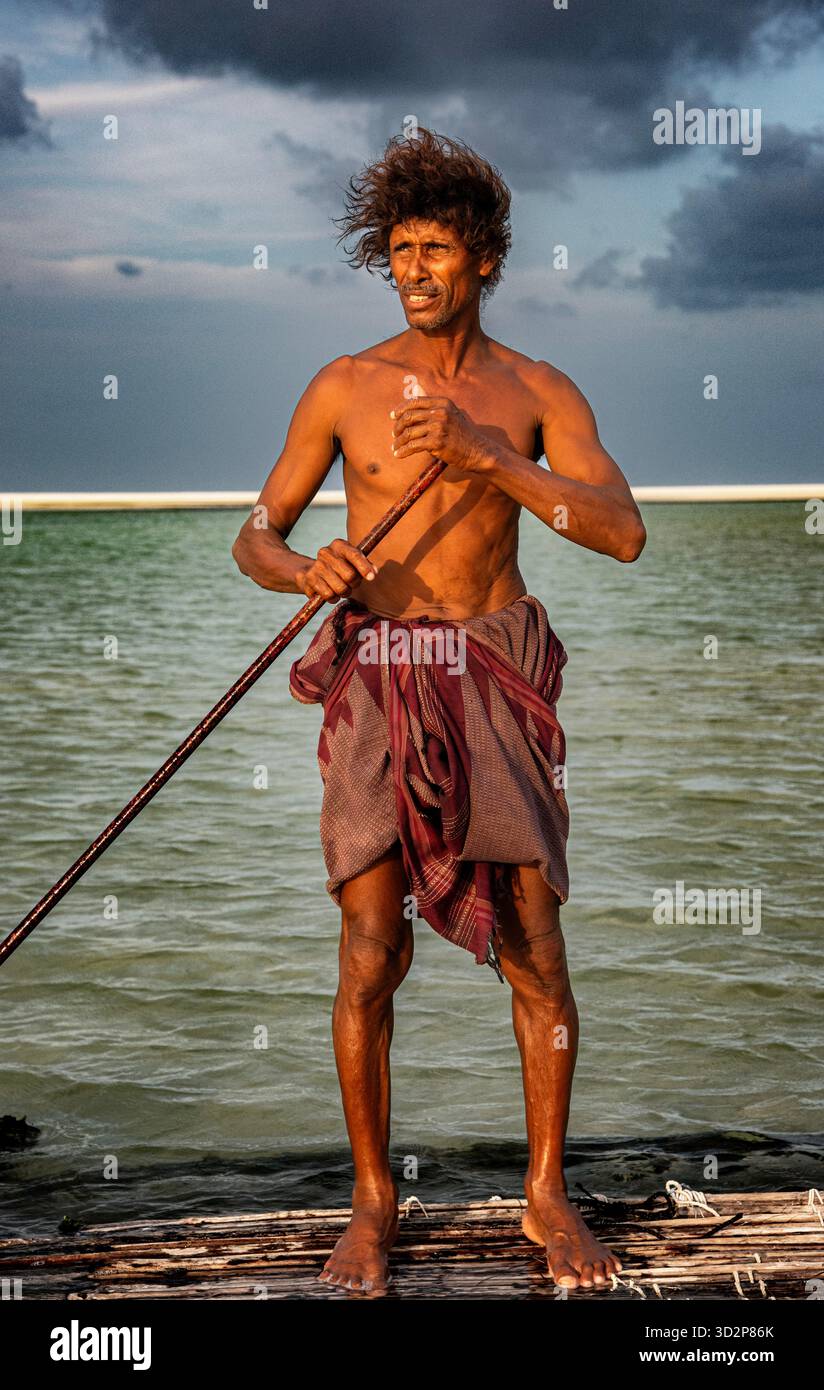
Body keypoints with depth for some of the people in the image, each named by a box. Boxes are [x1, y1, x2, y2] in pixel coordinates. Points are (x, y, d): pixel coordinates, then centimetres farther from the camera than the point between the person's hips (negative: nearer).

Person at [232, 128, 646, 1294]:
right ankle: (373, 1202, 14)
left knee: (535, 954, 0)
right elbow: (253, 541, 6)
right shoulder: (343, 387, 3)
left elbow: (624, 533, -12)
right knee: (371, 959, -5)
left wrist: (483, 454, -23)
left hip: (497, 687, 1)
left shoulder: (542, 394, 3)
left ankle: (547, 1195, 18)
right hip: (376, 691, 0)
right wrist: (307, 569, -19)